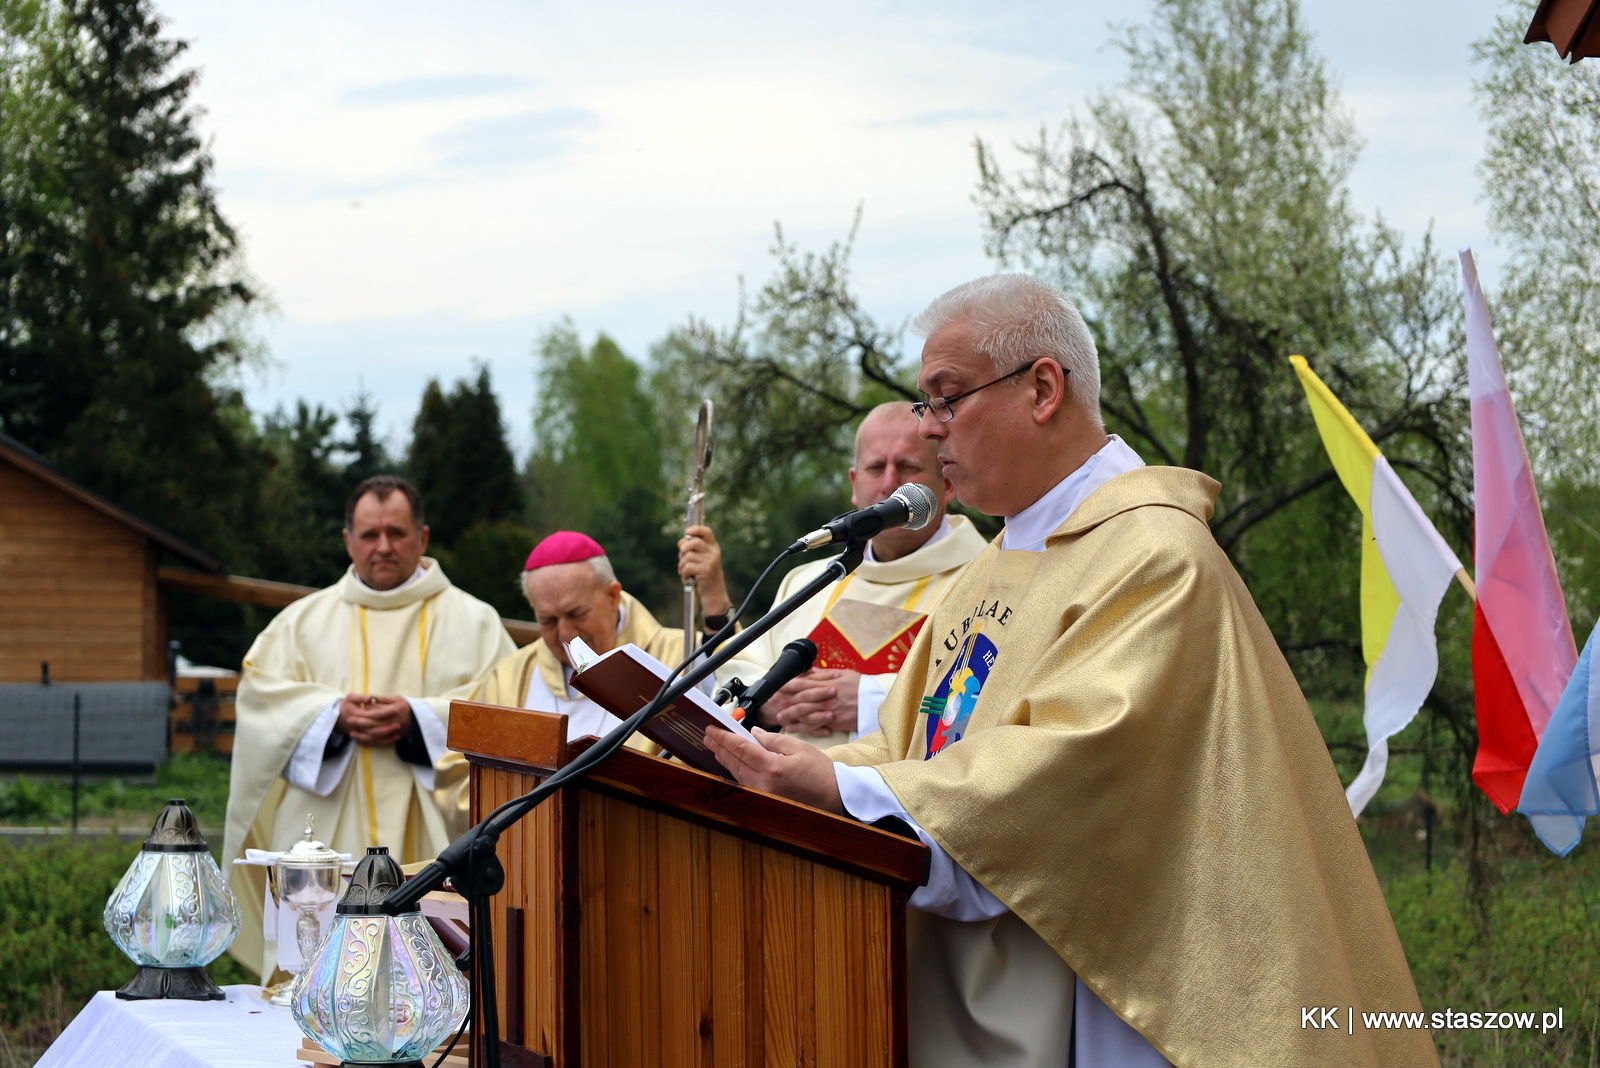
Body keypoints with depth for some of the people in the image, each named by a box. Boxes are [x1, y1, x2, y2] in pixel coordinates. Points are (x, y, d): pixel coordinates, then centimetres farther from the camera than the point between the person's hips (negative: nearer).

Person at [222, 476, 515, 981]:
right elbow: (259, 691, 4)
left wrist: (418, 718, -15)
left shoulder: (473, 621, 12)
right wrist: (334, 715, -13)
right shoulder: (305, 619, 16)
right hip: (329, 841, 1)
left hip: (431, 842, -1)